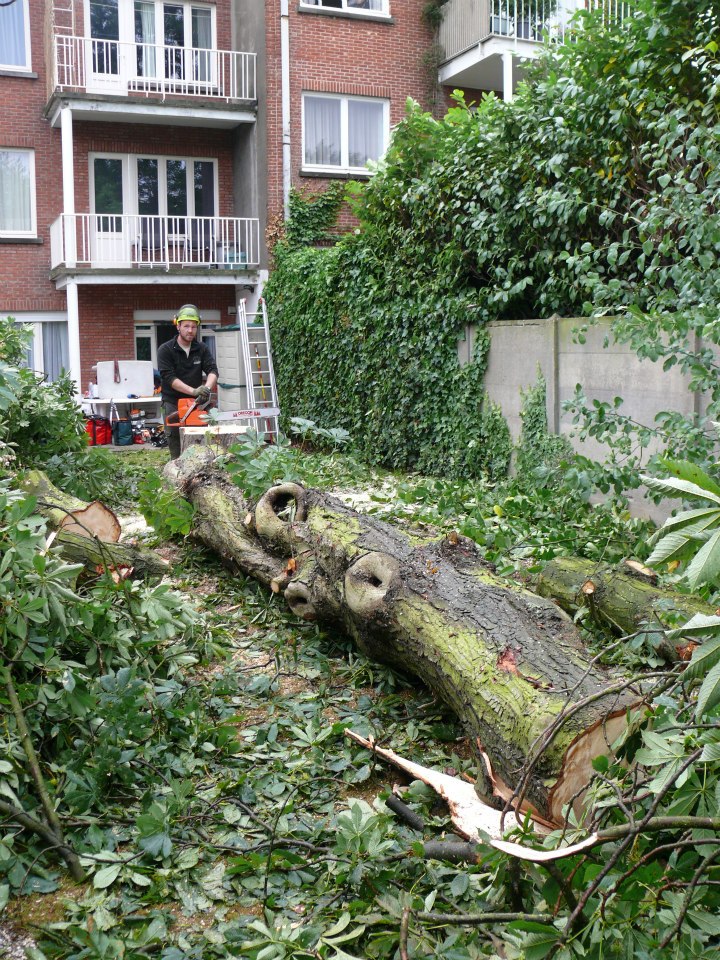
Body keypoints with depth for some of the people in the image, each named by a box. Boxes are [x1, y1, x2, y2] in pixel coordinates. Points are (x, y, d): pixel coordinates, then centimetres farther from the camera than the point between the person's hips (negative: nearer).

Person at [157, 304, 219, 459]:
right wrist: (194, 391, -31)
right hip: (173, 403, -3)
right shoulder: (166, 350, -8)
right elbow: (169, 377, -19)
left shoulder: (202, 349, 4)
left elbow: (212, 370, -9)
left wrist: (207, 388, -32)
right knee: (177, 452, -6)